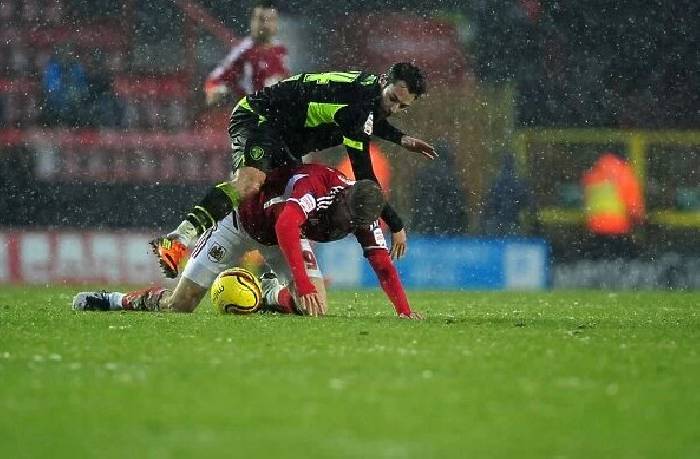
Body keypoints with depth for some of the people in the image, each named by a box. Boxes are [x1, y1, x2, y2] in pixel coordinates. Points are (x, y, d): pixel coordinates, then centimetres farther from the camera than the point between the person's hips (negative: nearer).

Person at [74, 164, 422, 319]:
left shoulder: (363, 215, -20)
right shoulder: (316, 185, -40)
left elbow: (382, 262, -15)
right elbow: (286, 227, -56)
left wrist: (404, 311, -26)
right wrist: (303, 282, -63)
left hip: (285, 236, 6)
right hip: (243, 222, -6)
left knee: (315, 307, -16)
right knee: (178, 306, -6)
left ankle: (270, 294, 15)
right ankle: (111, 301, 18)